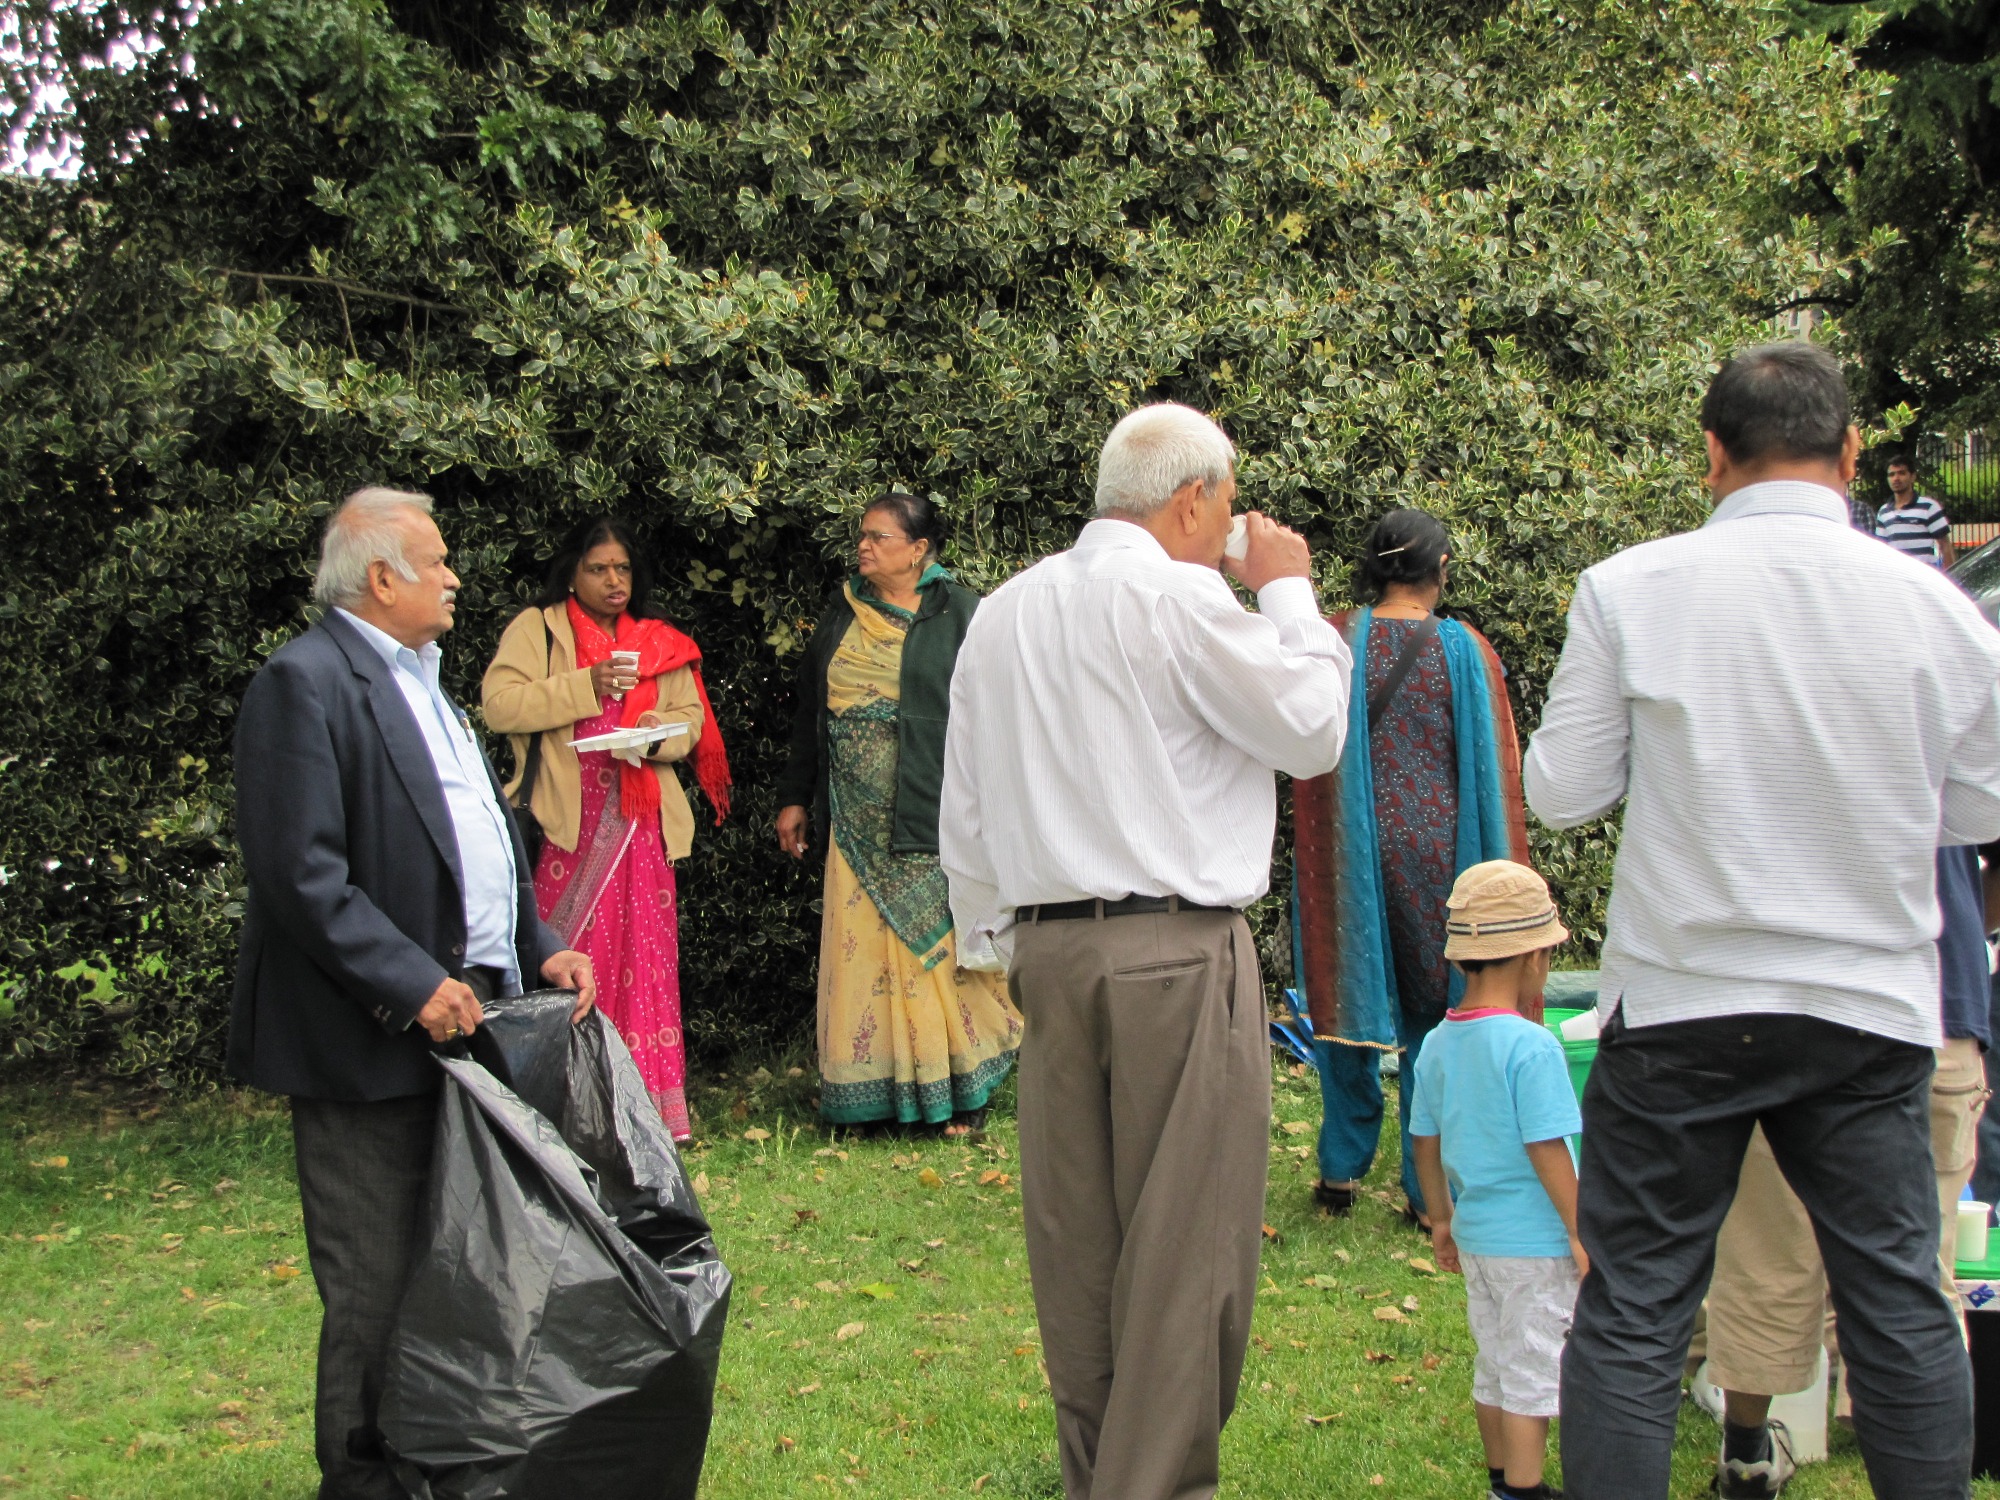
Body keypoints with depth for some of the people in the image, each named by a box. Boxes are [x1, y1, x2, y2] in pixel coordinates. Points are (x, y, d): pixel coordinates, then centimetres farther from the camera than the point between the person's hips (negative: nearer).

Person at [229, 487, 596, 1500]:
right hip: (373, 1040, -9)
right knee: (377, 1290, 0)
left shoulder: (421, 682, 19)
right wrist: (413, 984, -21)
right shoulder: (304, 683, -12)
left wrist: (538, 949, 10)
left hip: (466, 1020, 9)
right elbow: (300, 873, -20)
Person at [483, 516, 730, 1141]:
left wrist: (658, 732, -8)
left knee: (645, 957, 0)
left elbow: (691, 719, 13)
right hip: (567, 825, -3)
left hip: (640, 826, 3)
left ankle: (650, 1106, 5)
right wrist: (585, 686, -14)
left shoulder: (659, 642, 17)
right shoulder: (537, 629, 5)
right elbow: (499, 704, -7)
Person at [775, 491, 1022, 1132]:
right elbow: (810, 711, 17)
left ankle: (962, 1089, 9)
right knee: (862, 946, 5)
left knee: (941, 947, -1)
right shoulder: (843, 614, 13)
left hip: (934, 816, -5)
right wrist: (795, 798, 15)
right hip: (858, 822, 5)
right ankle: (874, 1088, 14)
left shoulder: (961, 615, -2)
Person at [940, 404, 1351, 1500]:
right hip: (1178, 954, -7)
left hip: (1045, 949, 7)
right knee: (1183, 1242, -1)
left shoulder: (1000, 614, 13)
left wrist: (992, 944, 24)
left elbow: (962, 812, 17)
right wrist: (1288, 593, 11)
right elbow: (1314, 731, 0)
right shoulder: (1178, 599, -9)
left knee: (1074, 1235, 12)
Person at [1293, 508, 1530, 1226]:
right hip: (1435, 856, -1)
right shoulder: (1466, 651, -6)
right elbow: (1495, 773, -1)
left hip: (1348, 855, 1)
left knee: (1347, 1003, 14)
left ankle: (1342, 1170, 22)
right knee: (1434, 1011, 9)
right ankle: (1428, 1190, 13)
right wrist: (1500, 881, 7)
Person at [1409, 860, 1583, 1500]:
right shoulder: (1531, 1045, -20)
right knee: (1533, 1372, 5)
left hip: (1475, 1232, 7)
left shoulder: (1436, 1044, 2)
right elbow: (1546, 1150, -20)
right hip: (1534, 1239, -7)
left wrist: (1442, 1219, 20)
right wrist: (1582, 1231, -12)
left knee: (1493, 1366, 19)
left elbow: (1425, 1141, 9)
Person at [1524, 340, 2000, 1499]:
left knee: (1634, 1310, 5)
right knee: (1902, 1299, 13)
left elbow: (1560, 791, -3)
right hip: (1872, 1008, 2)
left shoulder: (1631, 588, -8)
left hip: (1680, 1004, -2)